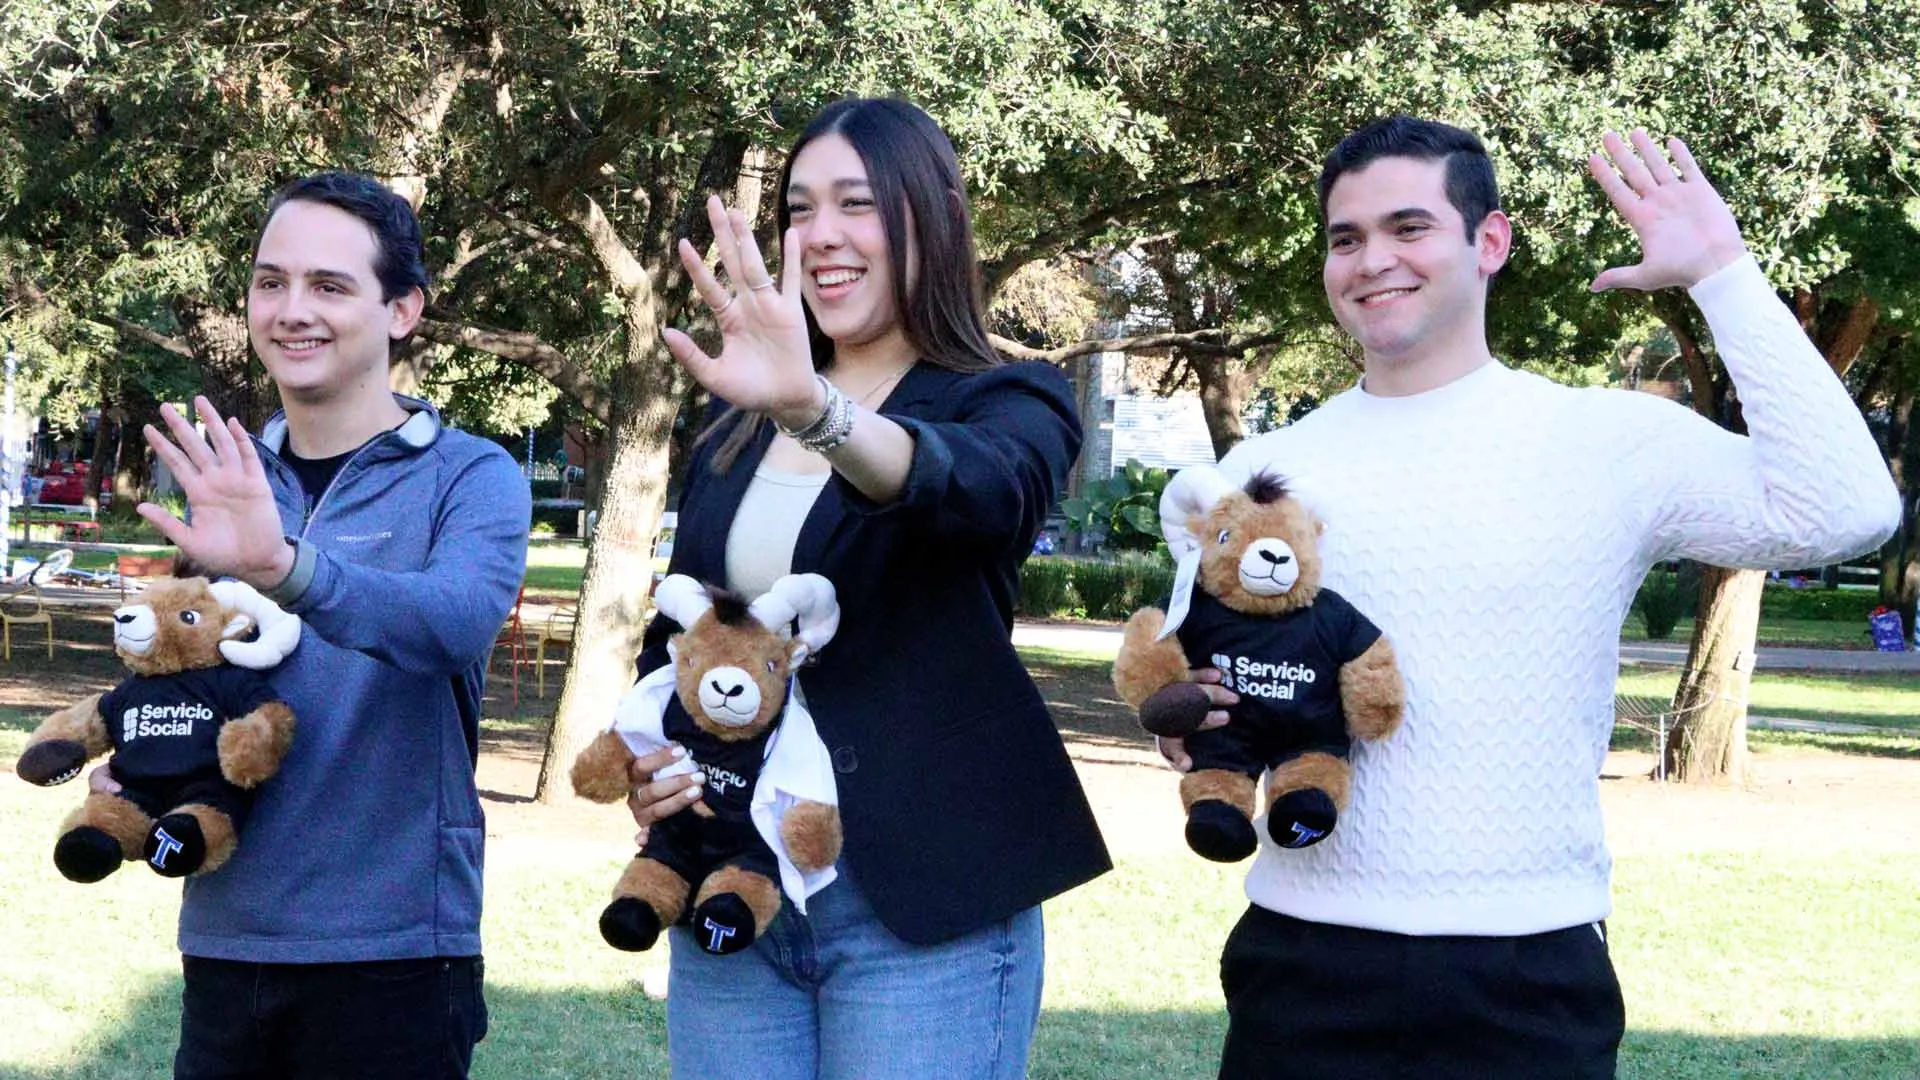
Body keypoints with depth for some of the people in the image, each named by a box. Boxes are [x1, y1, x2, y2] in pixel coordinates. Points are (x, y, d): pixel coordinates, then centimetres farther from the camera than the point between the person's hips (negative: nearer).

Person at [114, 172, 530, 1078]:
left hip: (392, 952, -5)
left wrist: (284, 566, -44)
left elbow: (457, 621, -27)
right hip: (224, 940, 5)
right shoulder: (223, 480, 9)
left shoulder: (471, 478, -7)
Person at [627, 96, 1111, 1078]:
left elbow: (985, 488, -27)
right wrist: (642, 759, -2)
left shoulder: (1007, 406, -3)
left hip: (920, 903, -4)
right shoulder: (735, 433, 12)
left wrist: (814, 408, -46)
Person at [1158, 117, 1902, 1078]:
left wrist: (1723, 275, -15)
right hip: (1301, 958, 3)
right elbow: (1199, 666, 18)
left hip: (1528, 980, -2)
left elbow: (1843, 513, -18)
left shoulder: (1608, 442, -4)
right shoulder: (1259, 474, 7)